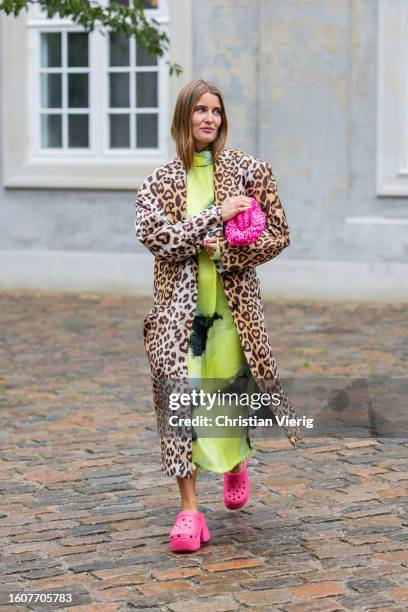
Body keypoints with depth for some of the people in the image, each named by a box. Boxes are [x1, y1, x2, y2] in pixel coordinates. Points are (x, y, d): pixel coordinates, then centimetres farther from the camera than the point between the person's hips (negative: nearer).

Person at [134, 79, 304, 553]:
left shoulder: (248, 170, 3)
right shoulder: (161, 181, 4)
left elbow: (278, 235, 2)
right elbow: (153, 234, -11)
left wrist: (227, 251, -12)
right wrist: (216, 215, -16)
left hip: (234, 303, 0)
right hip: (179, 305, 0)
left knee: (236, 390, 6)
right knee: (178, 398, -9)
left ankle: (236, 463, 42)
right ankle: (189, 510, -2)